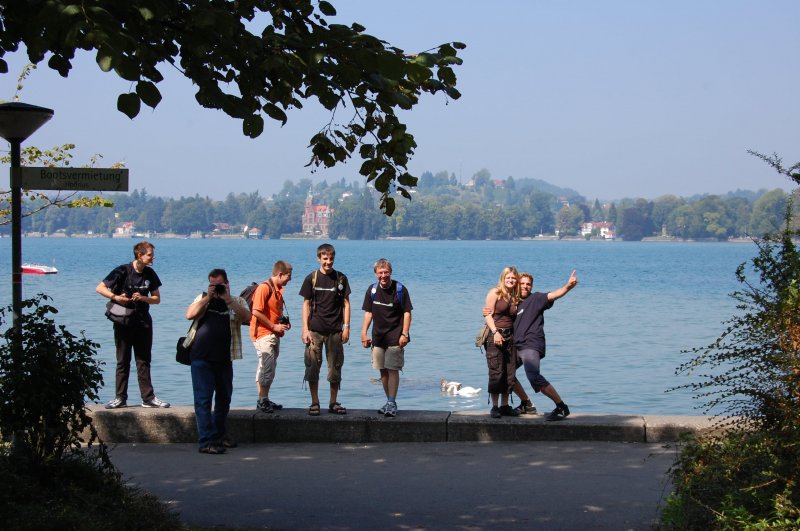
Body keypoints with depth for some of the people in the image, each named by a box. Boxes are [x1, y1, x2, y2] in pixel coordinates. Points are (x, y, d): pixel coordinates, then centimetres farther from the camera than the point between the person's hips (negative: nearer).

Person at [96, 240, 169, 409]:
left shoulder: (150, 274, 3)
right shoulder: (123, 271, -9)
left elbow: (157, 299, 8)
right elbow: (99, 288, -7)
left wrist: (142, 298, -11)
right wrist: (115, 297, -22)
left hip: (143, 322, 3)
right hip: (123, 322, -3)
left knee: (144, 361, 5)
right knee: (123, 361, 4)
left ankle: (148, 397, 8)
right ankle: (120, 398, 10)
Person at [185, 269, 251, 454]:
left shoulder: (236, 302, 9)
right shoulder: (203, 299, 9)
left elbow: (246, 317, -11)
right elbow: (189, 315, -7)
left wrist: (227, 299, -15)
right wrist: (208, 298, -11)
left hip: (224, 358, 3)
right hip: (201, 357, -2)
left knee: (224, 397, 15)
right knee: (203, 399, -8)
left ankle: (219, 433, 33)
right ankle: (206, 441, -9)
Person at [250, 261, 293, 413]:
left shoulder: (278, 289, 16)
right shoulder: (264, 288, -14)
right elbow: (256, 312, -20)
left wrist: (284, 322, 10)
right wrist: (274, 326, -16)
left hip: (274, 335, 10)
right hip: (263, 334, -10)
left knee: (269, 368, 11)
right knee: (267, 368, -13)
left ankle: (264, 400, 17)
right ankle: (262, 401, -9)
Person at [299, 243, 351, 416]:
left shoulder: (341, 278, 5)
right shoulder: (312, 278, 2)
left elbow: (346, 304, 7)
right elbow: (306, 304, 4)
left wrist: (346, 327, -1)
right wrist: (305, 329, -3)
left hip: (335, 330, 1)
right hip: (315, 330, -1)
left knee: (335, 367, 4)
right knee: (312, 367, -2)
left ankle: (333, 403, 15)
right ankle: (314, 403, 7)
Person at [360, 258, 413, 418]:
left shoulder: (400, 289, -6)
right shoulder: (372, 290, 5)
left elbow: (407, 313, -5)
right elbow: (368, 312, 11)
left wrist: (404, 334, -12)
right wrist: (364, 333, 3)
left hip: (395, 337, -5)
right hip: (378, 337, 5)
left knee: (392, 369, -11)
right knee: (383, 370, 7)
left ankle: (392, 403, -9)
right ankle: (390, 402, 18)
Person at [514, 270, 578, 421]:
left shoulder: (535, 299, 0)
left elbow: (553, 295, -16)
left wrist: (568, 286, -36)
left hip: (531, 345, -8)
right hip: (517, 346, 8)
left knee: (534, 377, -26)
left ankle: (562, 407, -22)